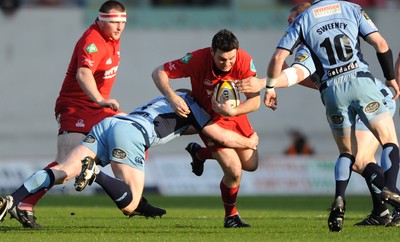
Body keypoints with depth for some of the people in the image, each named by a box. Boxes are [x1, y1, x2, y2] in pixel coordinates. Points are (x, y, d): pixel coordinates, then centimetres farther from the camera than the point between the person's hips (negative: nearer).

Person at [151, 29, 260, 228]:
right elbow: (158, 73, -23)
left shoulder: (244, 61, -26)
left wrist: (232, 111, -41)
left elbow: (255, 101, -23)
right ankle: (231, 215, 13)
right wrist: (172, 97, -39)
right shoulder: (197, 59, -32)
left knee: (250, 165, 14)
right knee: (234, 171, -16)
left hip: (235, 113, 4)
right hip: (210, 118, -4)